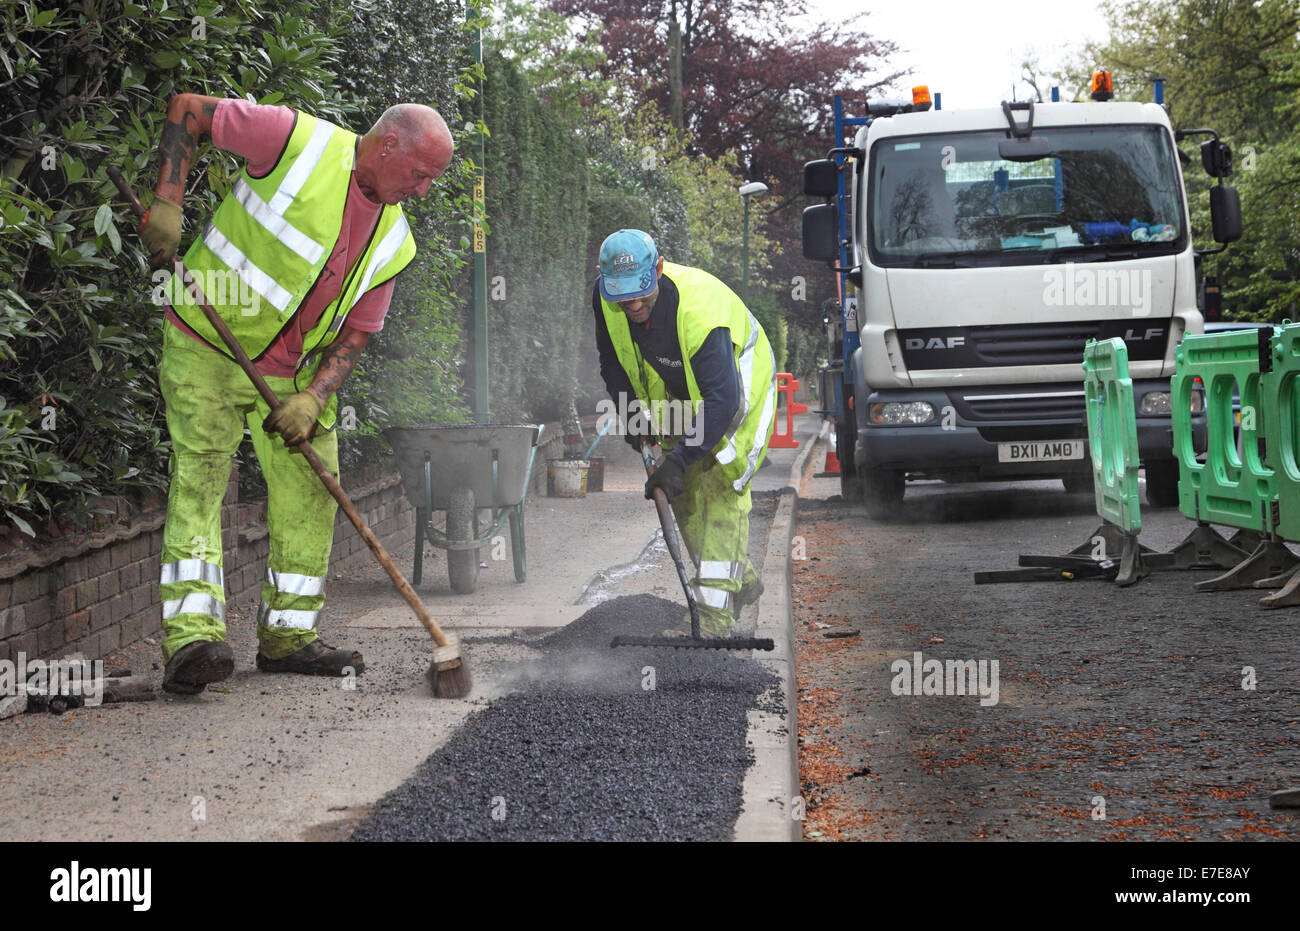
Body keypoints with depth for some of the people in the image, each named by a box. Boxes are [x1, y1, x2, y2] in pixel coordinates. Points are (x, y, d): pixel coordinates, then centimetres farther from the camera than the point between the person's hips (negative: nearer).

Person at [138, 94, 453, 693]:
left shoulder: (391, 240, 2)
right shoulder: (299, 140, -16)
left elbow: (355, 331, 3)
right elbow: (187, 109, -11)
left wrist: (313, 398, -13)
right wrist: (166, 205, -22)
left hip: (292, 369, 6)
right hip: (207, 345, -6)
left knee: (309, 492, 4)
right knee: (199, 476, -15)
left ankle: (288, 636, 17)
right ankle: (191, 637, -23)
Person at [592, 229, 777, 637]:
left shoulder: (700, 312, -42)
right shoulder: (605, 296, -21)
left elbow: (722, 400, -42)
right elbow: (611, 356, 0)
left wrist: (679, 461, -45)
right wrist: (630, 411, -8)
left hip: (738, 388, -7)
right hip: (679, 395, 7)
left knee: (721, 488, -17)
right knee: (684, 494, 9)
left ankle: (715, 609, -20)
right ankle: (741, 580, 27)